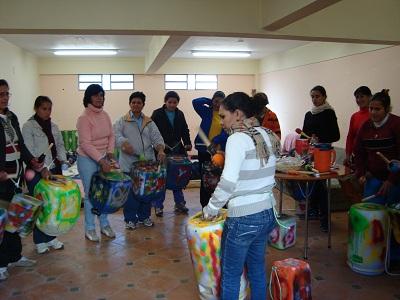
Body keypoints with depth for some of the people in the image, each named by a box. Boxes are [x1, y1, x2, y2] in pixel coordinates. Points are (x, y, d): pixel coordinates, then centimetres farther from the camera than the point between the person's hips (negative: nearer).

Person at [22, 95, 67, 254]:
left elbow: (60, 145, 15)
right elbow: (29, 150, -12)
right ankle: (39, 240, 15)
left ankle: (51, 236, 23)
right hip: (37, 172, -5)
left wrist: (61, 159, -2)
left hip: (54, 170, 5)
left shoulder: (54, 126, 11)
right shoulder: (28, 126, -6)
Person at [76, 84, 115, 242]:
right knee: (90, 194, 1)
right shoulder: (84, 118, -15)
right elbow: (85, 144, -20)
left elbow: (111, 135, 10)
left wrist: (110, 152, -5)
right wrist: (101, 161, -24)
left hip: (103, 158, 6)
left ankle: (104, 224, 25)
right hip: (88, 159, -6)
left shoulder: (105, 115, 4)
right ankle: (89, 228, 16)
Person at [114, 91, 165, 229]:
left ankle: (144, 216, 25)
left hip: (147, 162, 3)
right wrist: (124, 143, -31)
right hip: (129, 163, -3)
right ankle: (130, 218, 14)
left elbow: (157, 138, 5)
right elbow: (116, 134, -11)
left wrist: (160, 150, -14)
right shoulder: (122, 121, 5)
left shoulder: (149, 122, 14)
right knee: (130, 191, 0)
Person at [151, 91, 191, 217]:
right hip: (162, 151, -4)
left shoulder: (180, 114, 10)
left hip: (177, 151, 4)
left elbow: (185, 131, 12)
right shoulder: (157, 114, -2)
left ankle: (179, 203, 21)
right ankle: (158, 206, 11)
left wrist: (187, 143, -3)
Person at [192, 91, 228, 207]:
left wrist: (216, 141, -21)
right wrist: (210, 101, -2)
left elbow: (226, 132, -9)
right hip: (204, 150, 0)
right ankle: (205, 206, 17)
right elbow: (195, 102, -12)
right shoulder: (207, 111, 3)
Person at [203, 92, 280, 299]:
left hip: (244, 219, -8)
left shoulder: (238, 138, -16)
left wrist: (211, 209, -8)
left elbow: (227, 183, -23)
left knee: (230, 275, 9)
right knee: (257, 269, 21)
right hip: (268, 214, 8)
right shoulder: (267, 136, 8)